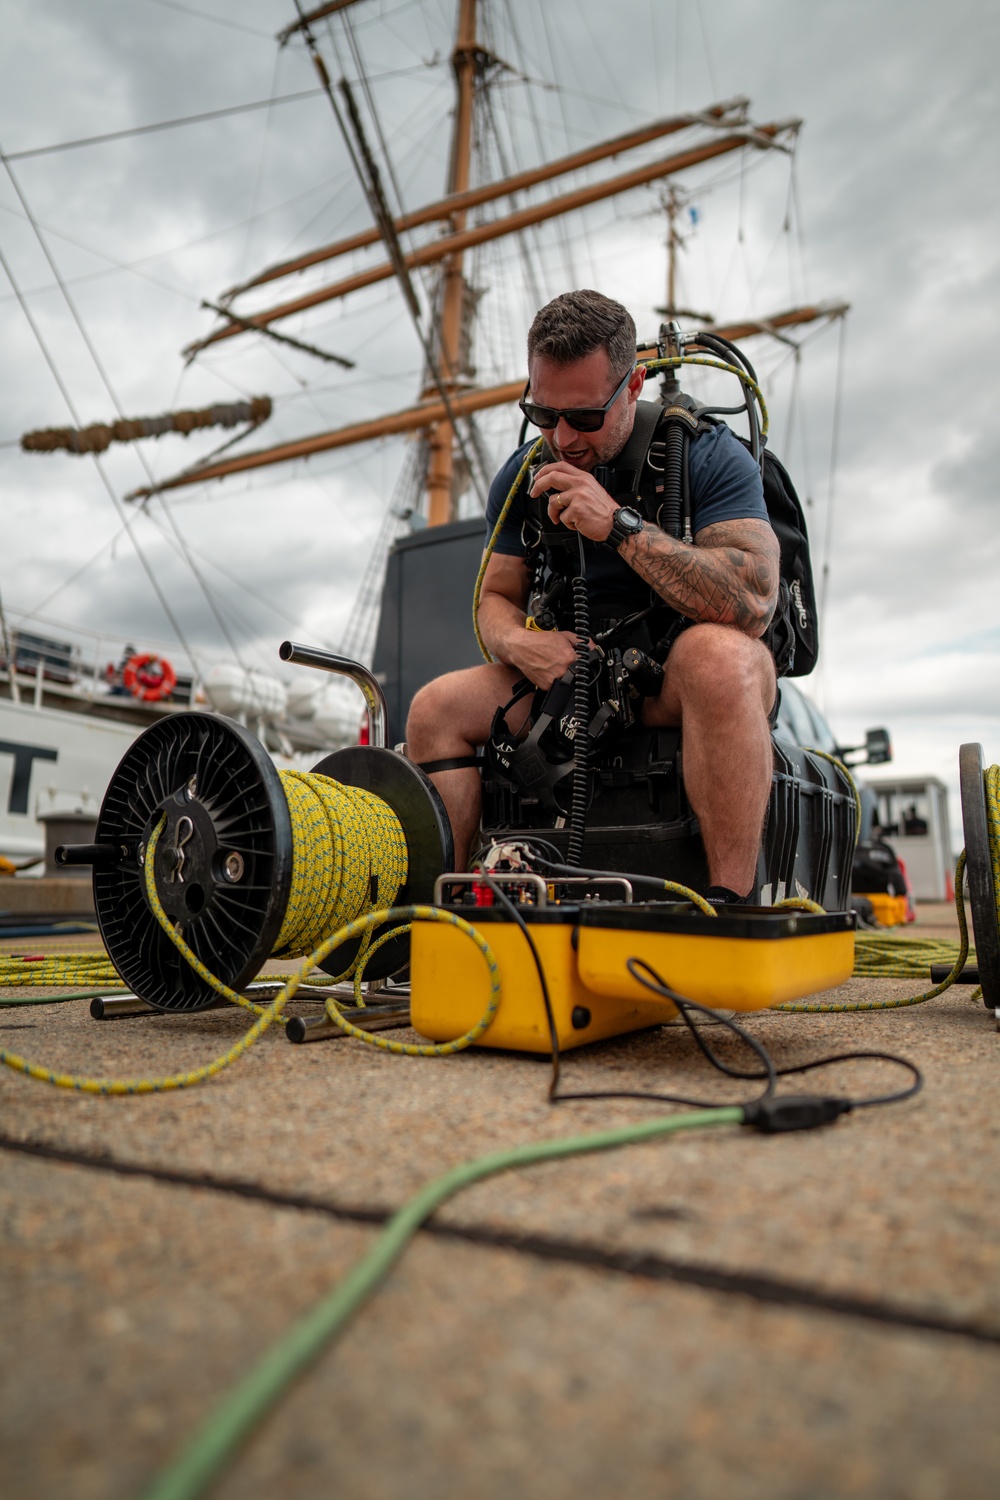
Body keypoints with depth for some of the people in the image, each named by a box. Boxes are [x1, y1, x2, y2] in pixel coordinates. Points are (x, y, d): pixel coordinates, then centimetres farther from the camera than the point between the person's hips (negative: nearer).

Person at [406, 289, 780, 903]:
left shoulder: (710, 455, -10)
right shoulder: (522, 476, 6)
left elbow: (753, 604, -23)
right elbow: (496, 596, 12)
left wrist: (618, 524, -28)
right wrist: (516, 641, -14)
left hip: (677, 687, -4)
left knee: (716, 653, -38)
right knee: (437, 708, -13)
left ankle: (732, 902, -35)